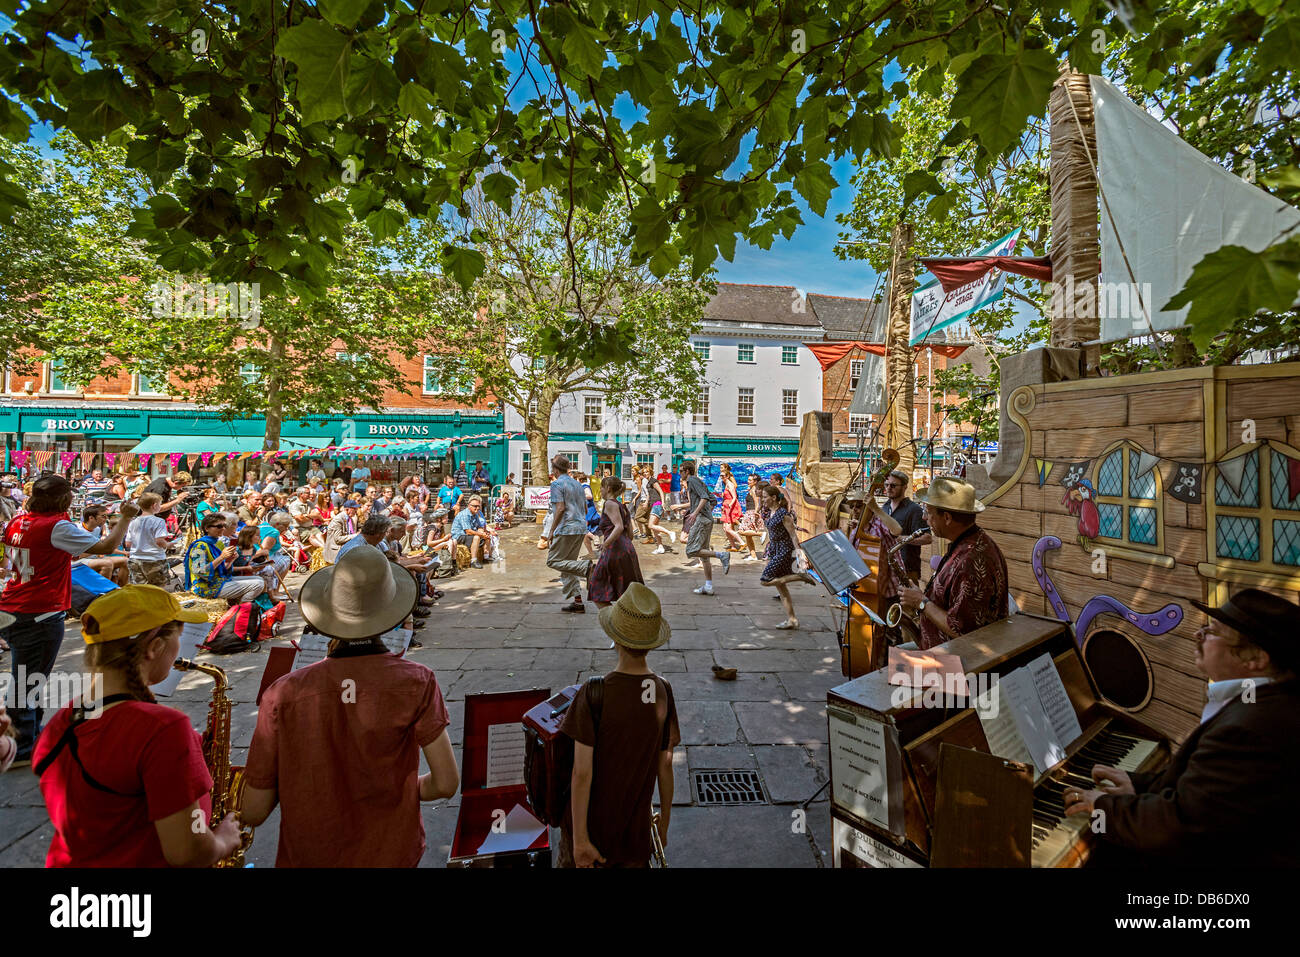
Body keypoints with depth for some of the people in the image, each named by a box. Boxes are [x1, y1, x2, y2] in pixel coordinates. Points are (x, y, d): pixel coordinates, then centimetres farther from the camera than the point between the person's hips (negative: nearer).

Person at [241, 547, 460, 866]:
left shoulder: (283, 695, -19)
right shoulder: (416, 683, -21)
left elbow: (254, 812, -11)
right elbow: (446, 784, -16)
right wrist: (399, 791, 2)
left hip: (306, 857, 1)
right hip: (393, 855, -1)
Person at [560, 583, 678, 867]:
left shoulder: (594, 694, -24)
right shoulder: (664, 692, -12)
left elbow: (582, 773, -20)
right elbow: (665, 765, -2)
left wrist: (580, 839, -9)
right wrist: (664, 823, 11)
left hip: (593, 824, -3)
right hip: (636, 828, 3)